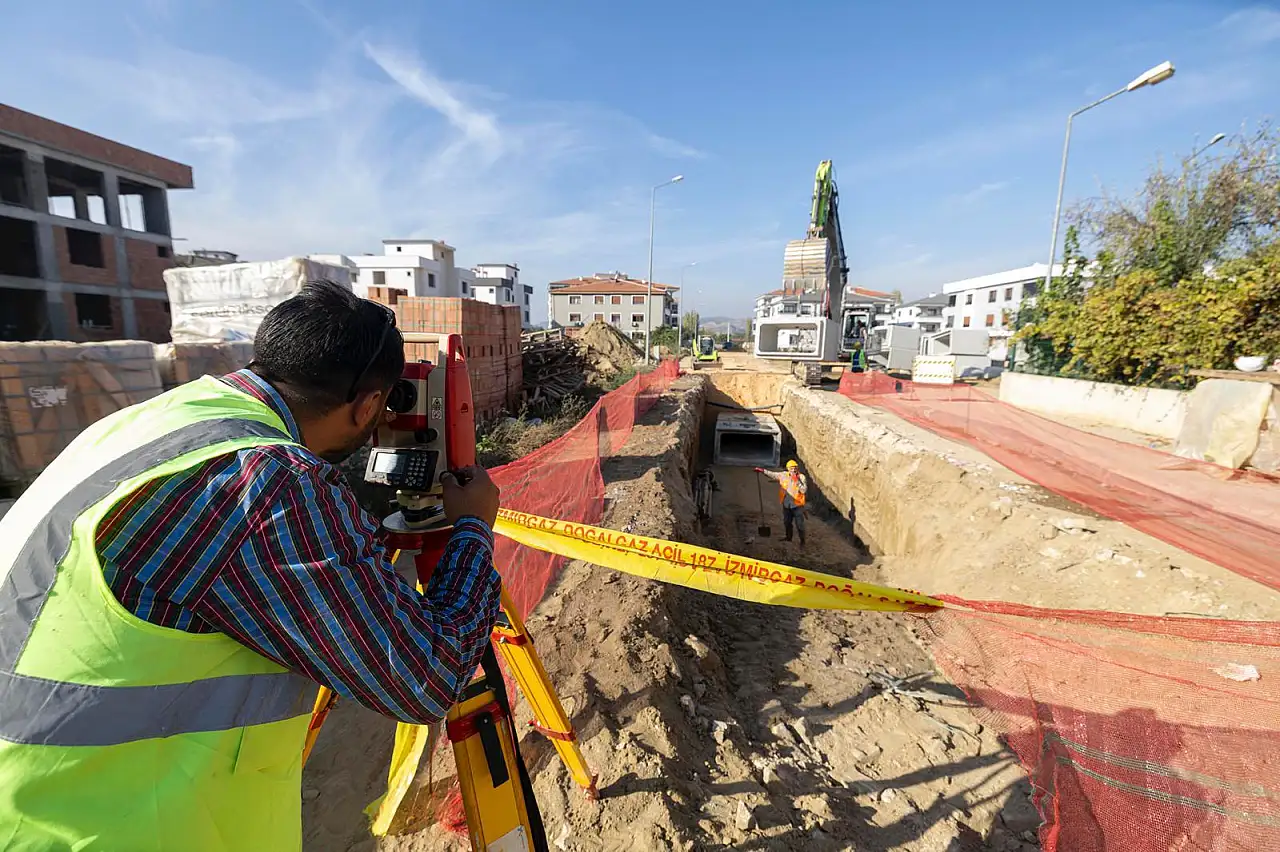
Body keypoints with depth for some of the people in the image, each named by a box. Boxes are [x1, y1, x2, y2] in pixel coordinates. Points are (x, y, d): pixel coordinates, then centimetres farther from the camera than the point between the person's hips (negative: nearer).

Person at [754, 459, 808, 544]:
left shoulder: (801, 477, -13)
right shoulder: (783, 475, -2)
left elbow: (804, 490, -21)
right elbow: (772, 474, 5)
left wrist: (797, 481, -29)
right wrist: (762, 470, 0)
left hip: (797, 505, -5)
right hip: (786, 505, 5)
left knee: (799, 524, 0)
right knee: (787, 522, 21)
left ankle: (802, 541, 17)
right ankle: (788, 537, 42)